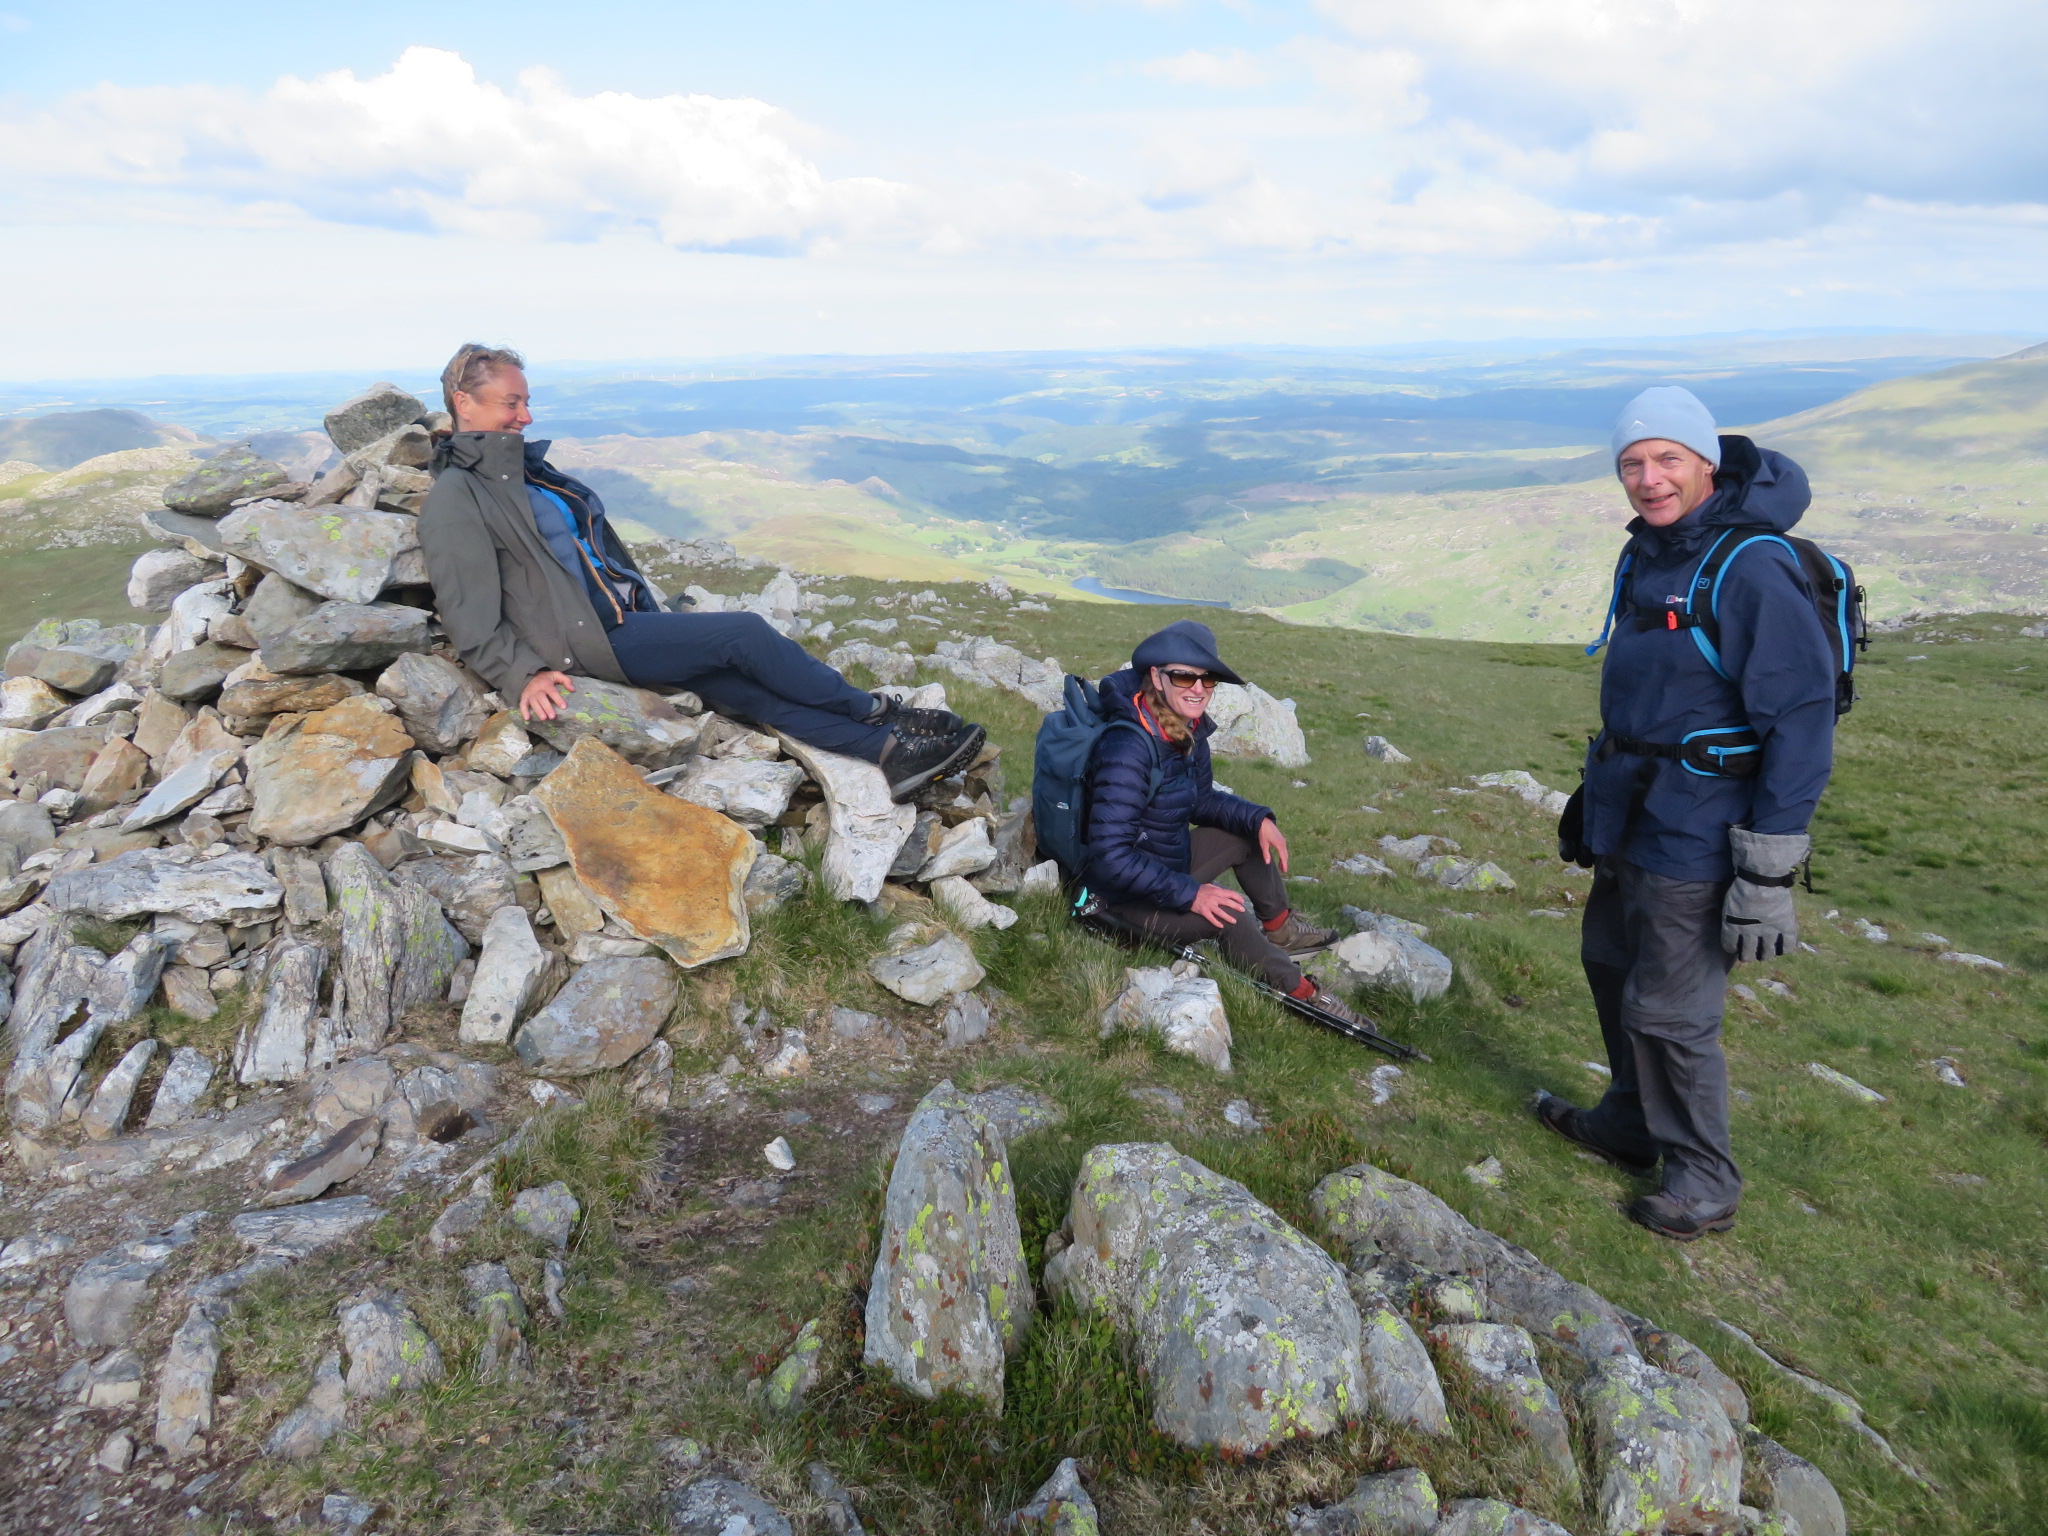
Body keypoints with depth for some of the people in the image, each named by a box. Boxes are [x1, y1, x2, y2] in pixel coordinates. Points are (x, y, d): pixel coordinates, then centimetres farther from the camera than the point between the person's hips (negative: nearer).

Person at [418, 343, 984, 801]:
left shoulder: (528, 469, 19)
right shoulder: (455, 498, -6)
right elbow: (470, 618, -11)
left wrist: (657, 614, 21)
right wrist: (524, 675, -22)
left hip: (629, 620, 7)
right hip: (587, 641, -7)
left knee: (752, 689, -11)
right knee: (745, 633, -18)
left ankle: (886, 749, -21)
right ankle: (878, 715, -7)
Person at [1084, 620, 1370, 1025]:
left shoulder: (1190, 730, -4)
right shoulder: (1127, 749, -32)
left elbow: (1200, 800, 14)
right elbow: (1110, 857, -33)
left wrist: (1257, 819, -2)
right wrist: (1189, 893, -32)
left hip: (1171, 864, 9)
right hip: (1129, 896, -9)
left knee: (1249, 833, 13)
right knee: (1228, 914, -28)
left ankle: (1279, 930, 28)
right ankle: (1298, 991, -6)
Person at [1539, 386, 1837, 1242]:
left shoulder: (1753, 570, -21)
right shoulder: (1647, 558, 6)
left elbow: (1801, 723, -22)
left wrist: (1769, 872, -22)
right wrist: (1596, 799, 22)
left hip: (1695, 839, -9)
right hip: (1631, 820, 9)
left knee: (1668, 1011, 1)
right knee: (1612, 968, 21)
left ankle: (1705, 1183, 22)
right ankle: (1632, 1124, 41)